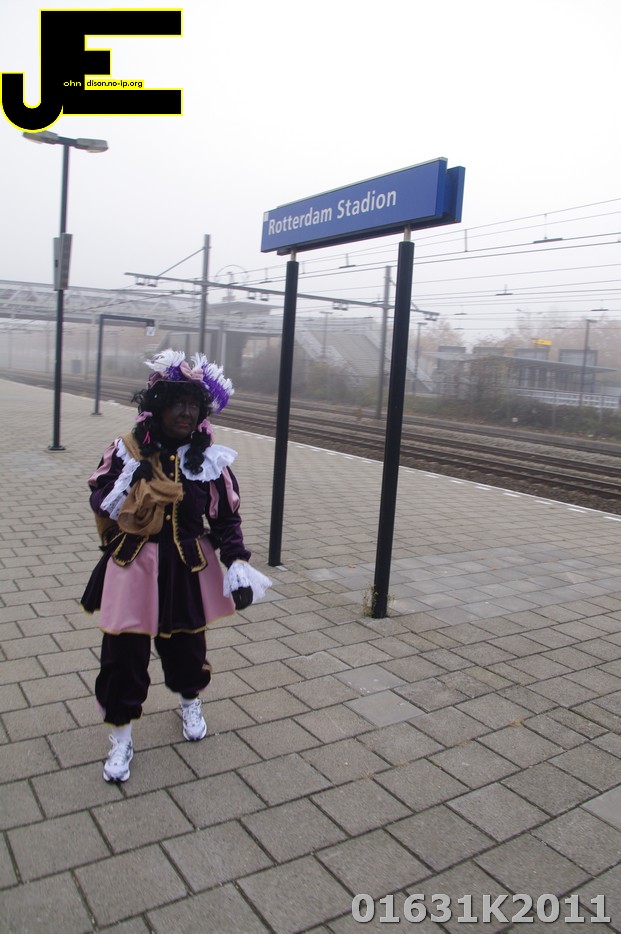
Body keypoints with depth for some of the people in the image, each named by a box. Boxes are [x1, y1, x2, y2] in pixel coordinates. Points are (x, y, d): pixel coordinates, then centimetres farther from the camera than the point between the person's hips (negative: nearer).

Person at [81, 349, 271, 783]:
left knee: (186, 645, 16)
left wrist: (237, 562, -13)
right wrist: (121, 490, -22)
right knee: (124, 653, 4)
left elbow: (227, 518, -2)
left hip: (188, 568, 1)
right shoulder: (127, 450, -8)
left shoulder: (210, 459, -6)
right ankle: (121, 737, 27)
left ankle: (190, 703, 49)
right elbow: (98, 500, -2)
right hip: (132, 566, 0)